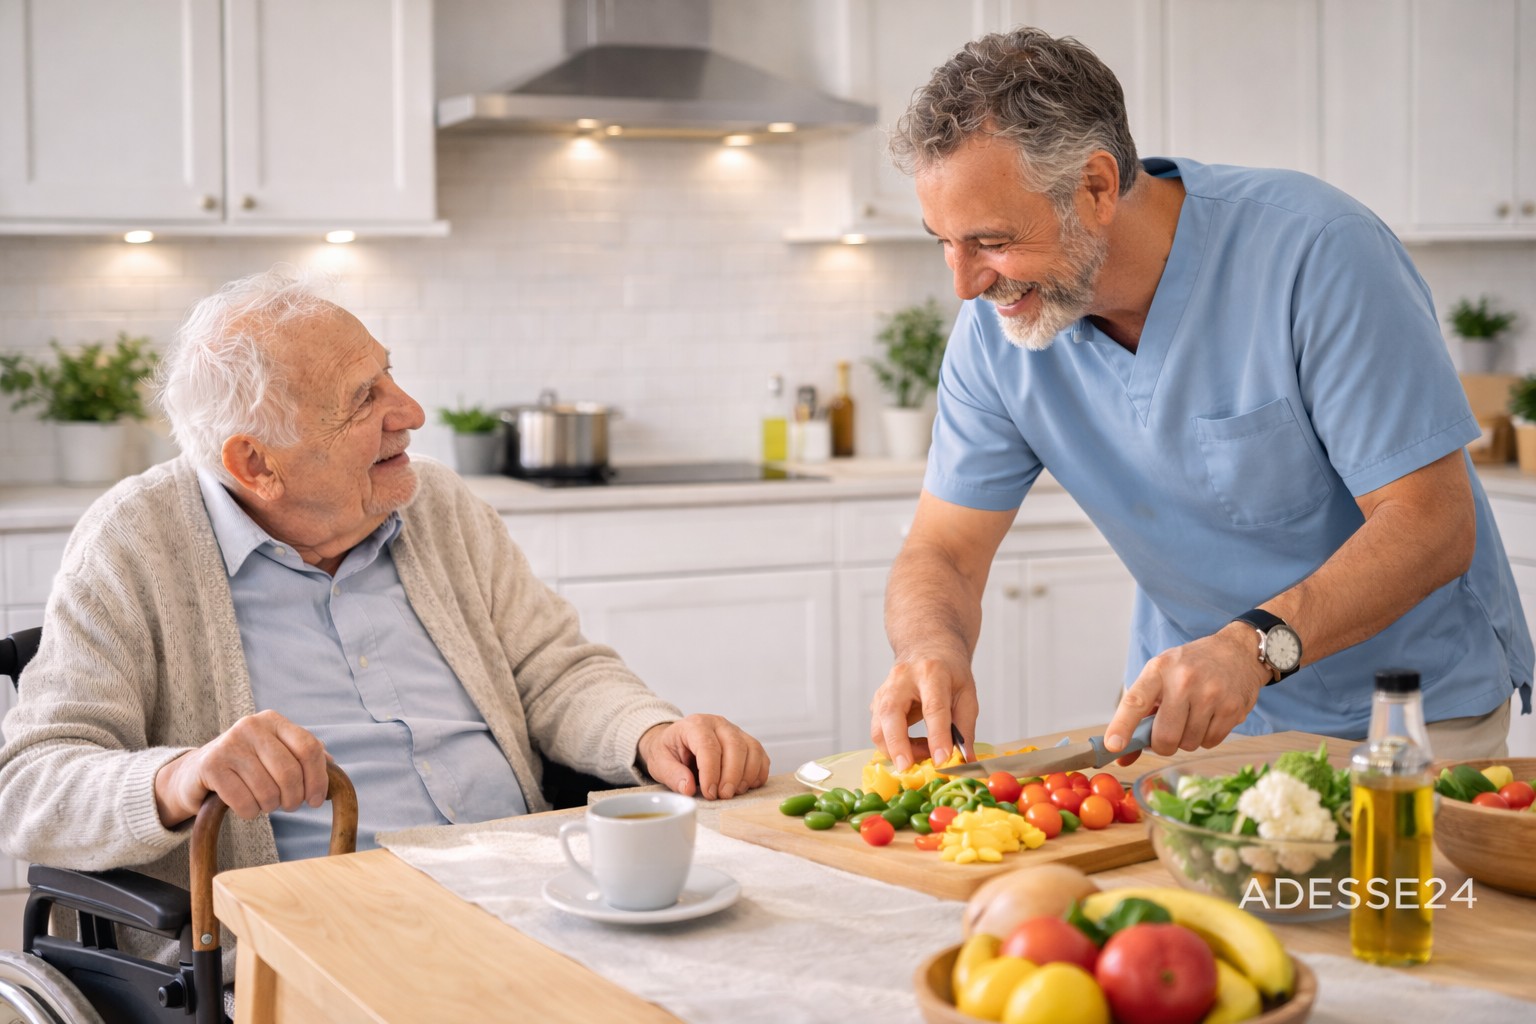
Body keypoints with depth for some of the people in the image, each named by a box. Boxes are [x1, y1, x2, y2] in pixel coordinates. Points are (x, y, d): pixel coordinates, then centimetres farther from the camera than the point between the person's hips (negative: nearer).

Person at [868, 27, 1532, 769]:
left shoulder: (1315, 252, -21)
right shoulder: (996, 325, -8)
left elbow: (1433, 524, -21)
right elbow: (944, 551, -3)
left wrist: (1259, 643, -36)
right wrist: (932, 650, -26)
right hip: (1191, 707, 4)